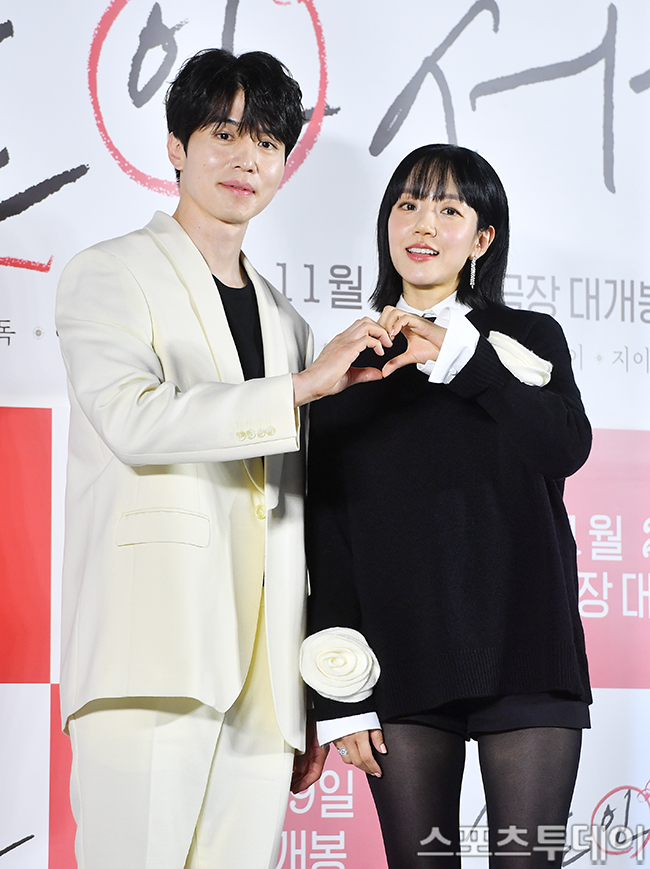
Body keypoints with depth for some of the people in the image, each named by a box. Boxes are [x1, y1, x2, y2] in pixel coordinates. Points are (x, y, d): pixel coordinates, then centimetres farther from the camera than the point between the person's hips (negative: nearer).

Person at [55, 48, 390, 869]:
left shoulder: (285, 321, 24)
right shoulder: (110, 275, 7)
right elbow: (131, 418, -13)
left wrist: (309, 705, 17)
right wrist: (302, 387, -13)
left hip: (261, 675, 5)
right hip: (154, 659, -5)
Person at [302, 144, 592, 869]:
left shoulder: (530, 339, 11)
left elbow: (567, 448, -10)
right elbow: (327, 535, 8)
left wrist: (460, 355, -17)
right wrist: (340, 697, 1)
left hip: (522, 650, -1)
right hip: (401, 663, 1)